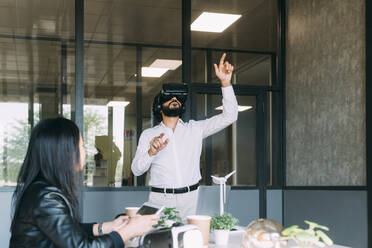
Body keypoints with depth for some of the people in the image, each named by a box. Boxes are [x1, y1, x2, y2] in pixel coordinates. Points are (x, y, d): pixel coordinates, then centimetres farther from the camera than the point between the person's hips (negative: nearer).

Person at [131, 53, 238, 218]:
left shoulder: (195, 129, 12)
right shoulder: (148, 135, 10)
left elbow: (229, 116, 4)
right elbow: (136, 170, 4)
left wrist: (225, 82, -5)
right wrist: (151, 153, -17)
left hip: (191, 199, 1)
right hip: (160, 200, 0)